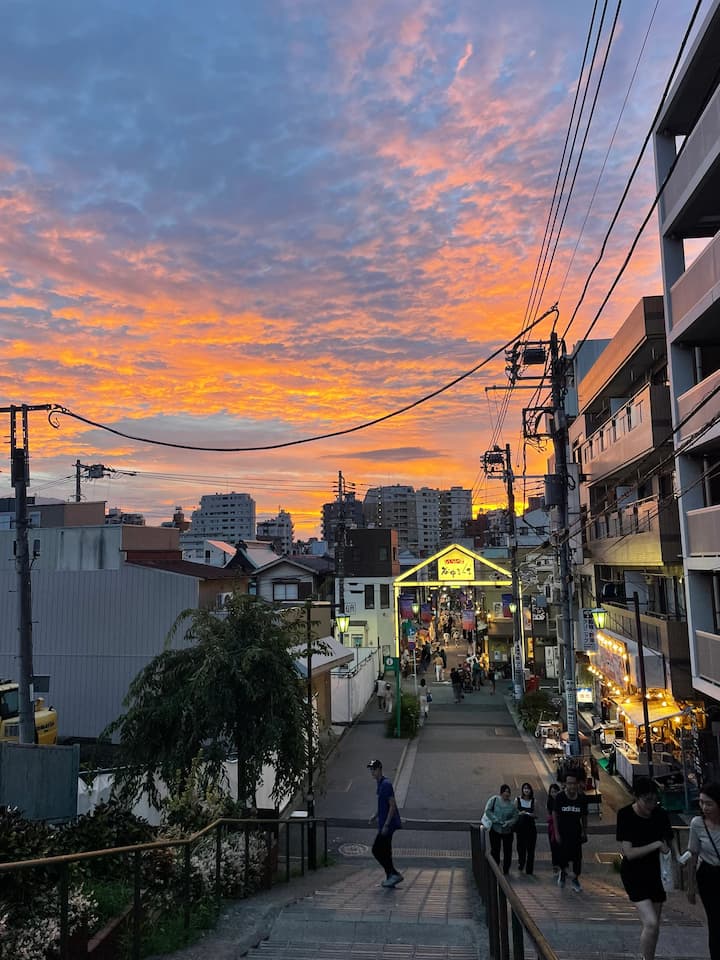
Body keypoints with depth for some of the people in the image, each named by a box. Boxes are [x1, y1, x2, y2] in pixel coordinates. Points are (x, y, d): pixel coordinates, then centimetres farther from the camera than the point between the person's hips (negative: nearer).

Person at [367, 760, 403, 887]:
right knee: (385, 852, 13)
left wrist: (386, 825, -22)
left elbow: (392, 806, -21)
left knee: (377, 850, -7)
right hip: (384, 824, 10)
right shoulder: (380, 784, 13)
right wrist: (375, 815, 12)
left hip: (388, 824, -10)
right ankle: (390, 877, 19)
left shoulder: (386, 784, -17)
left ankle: (394, 874, -2)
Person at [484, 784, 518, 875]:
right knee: (495, 850, 5)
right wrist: (497, 820, -16)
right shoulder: (494, 799, -5)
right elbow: (488, 811, -9)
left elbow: (515, 816, 2)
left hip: (507, 830, 2)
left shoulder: (512, 804, 3)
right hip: (495, 829, -2)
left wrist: (508, 823, -16)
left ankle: (506, 870, 21)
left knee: (507, 851, 6)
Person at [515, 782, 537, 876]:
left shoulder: (533, 801, 6)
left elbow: (536, 814, 8)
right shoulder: (518, 800, 2)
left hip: (531, 827, 1)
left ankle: (529, 871, 11)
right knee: (521, 847, 0)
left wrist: (531, 814, -13)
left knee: (531, 849, 1)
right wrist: (520, 813, -15)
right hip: (521, 827, -1)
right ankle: (521, 865, 26)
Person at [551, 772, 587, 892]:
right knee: (564, 855, -7)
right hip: (563, 832, -2)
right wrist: (556, 833, -9)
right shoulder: (559, 797, -10)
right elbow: (554, 815, -5)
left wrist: (584, 832, 5)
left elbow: (584, 817, 8)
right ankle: (563, 872, 24)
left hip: (576, 832, 2)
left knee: (577, 856, 2)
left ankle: (575, 880, 21)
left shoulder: (582, 799, -4)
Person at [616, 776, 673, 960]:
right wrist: (656, 844, -24)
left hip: (655, 871, 5)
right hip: (633, 874, -5)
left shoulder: (660, 814, -8)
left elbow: (667, 843, 9)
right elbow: (629, 852, -22)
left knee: (653, 925, 14)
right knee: (651, 923, -17)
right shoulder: (625, 815, -19)